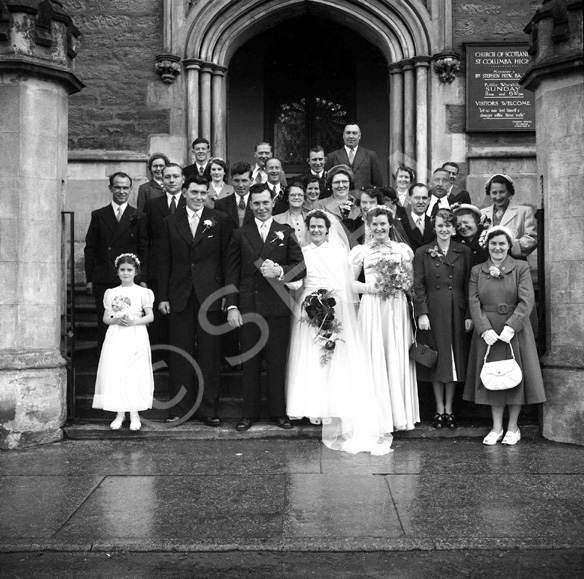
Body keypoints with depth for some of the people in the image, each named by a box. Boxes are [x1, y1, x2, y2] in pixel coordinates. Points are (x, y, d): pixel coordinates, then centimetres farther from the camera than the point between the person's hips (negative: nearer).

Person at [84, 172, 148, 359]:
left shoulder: (139, 217, 6)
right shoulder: (98, 215, 9)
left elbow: (144, 250, 5)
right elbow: (90, 248, 8)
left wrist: (143, 279, -2)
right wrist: (89, 278, 1)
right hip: (103, 280, 1)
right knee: (104, 326, 3)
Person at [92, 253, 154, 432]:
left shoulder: (142, 292, 2)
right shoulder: (111, 293, 11)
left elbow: (150, 316, -1)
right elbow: (105, 318, 10)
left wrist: (134, 321, -15)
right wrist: (116, 320, -10)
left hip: (136, 337, -3)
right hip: (116, 337, 3)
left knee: (135, 375, -5)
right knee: (114, 374, 0)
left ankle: (134, 414, 4)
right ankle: (119, 414, 9)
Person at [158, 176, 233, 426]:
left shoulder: (220, 221, 3)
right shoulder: (171, 222, 9)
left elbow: (227, 259, 2)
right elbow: (165, 262, 9)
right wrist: (163, 296, 3)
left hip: (209, 296, -2)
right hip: (180, 296, 2)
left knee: (209, 353, 2)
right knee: (180, 353, 5)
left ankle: (208, 409, 11)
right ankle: (180, 407, 15)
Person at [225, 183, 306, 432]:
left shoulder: (286, 233, 8)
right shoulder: (240, 234, 9)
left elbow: (300, 268, 2)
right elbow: (231, 273, 5)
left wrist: (279, 271, -16)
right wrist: (232, 306, -4)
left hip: (277, 307, 0)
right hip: (248, 307, 1)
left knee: (277, 363, 5)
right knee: (250, 363, 6)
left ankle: (278, 411, 17)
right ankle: (249, 413, 16)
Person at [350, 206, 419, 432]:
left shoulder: (402, 249, 10)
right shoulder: (361, 251, 8)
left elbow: (412, 282, 11)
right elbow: (350, 281, 5)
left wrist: (399, 282, -9)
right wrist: (370, 287, -9)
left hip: (397, 308, 1)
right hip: (372, 308, -1)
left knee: (398, 358, 2)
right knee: (375, 359, -1)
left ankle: (400, 414, 11)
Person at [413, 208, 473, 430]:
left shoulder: (464, 252, 7)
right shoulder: (422, 253, 3)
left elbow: (468, 286, 5)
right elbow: (418, 286, -1)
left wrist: (469, 315, -1)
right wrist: (422, 313, -10)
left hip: (457, 312, 1)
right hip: (433, 312, -1)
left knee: (454, 360, 6)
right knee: (437, 360, 4)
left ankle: (449, 409, 17)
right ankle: (439, 409, 14)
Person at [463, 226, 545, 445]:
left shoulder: (521, 268, -1)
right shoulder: (477, 271, 5)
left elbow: (526, 300, -10)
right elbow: (474, 302, -3)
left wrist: (511, 326, -21)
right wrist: (485, 329, -16)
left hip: (515, 331, -2)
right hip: (487, 332, 2)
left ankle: (512, 427, 17)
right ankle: (496, 427, 17)